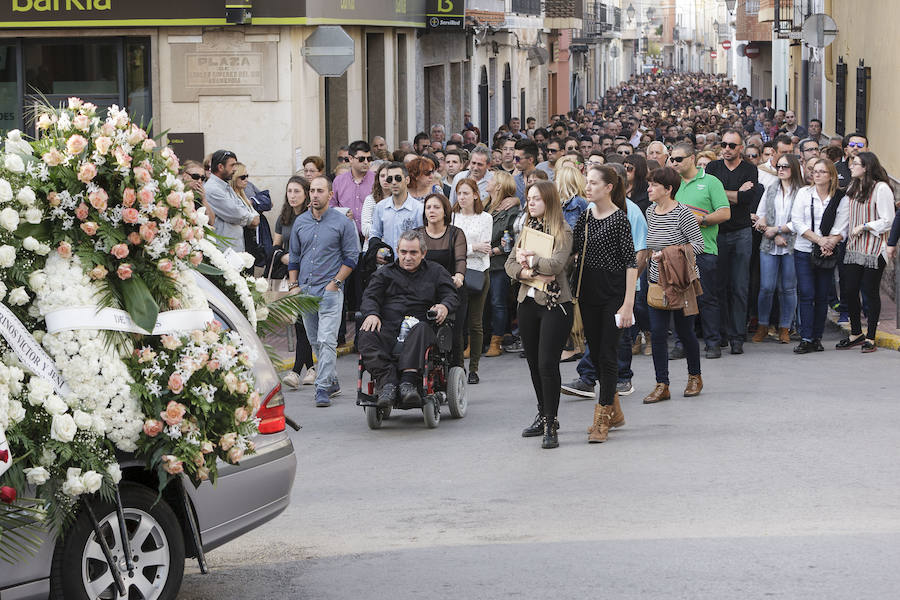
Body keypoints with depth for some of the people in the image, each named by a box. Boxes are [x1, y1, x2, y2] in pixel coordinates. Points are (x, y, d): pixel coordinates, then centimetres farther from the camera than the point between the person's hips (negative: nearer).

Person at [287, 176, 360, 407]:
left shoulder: (342, 222, -2)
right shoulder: (300, 222, 11)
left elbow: (351, 257, -1)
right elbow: (294, 256, 18)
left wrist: (335, 282, -9)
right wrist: (293, 285, 8)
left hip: (330, 290, -5)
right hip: (305, 290, 5)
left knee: (326, 340, -13)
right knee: (315, 342, 10)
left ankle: (323, 388, -14)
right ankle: (332, 381, 23)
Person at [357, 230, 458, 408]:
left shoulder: (436, 272, 23)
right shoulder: (384, 274, 25)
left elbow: (451, 296, 12)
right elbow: (370, 297, 11)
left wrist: (444, 307, -15)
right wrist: (372, 313, -14)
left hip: (418, 324, -1)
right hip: (387, 327, 1)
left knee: (420, 331, -40)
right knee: (366, 337, -33)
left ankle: (408, 382, -52)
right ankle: (387, 383, -46)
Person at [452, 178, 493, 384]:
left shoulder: (485, 218, 6)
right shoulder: (451, 217, 8)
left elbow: (485, 249, -1)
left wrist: (462, 249, -9)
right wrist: (474, 247, -7)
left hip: (478, 272, -1)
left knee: (475, 323, 1)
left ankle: (473, 368, 6)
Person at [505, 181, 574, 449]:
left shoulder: (562, 231, -6)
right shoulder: (527, 229, 13)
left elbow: (556, 264, -21)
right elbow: (510, 265, 7)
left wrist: (528, 259, -9)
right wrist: (530, 273, -11)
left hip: (555, 305, -6)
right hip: (528, 303, 6)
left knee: (548, 363, -11)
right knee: (533, 363, 11)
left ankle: (551, 426, -6)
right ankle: (543, 416, 25)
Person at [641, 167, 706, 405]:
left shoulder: (682, 213, -14)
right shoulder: (650, 212, 7)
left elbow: (699, 244, -15)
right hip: (658, 281, 6)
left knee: (684, 330, 5)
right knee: (657, 332, -2)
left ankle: (695, 377, 27)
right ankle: (662, 386, 1)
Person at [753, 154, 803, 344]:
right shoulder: (770, 191, 15)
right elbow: (760, 216, 11)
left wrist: (776, 229, -7)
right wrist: (774, 236, -4)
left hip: (792, 246, -3)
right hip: (769, 246, 3)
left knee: (788, 288, 3)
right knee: (766, 287, -2)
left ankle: (784, 328, 12)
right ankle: (763, 326, 10)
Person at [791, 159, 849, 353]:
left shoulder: (841, 199, 3)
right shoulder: (804, 193, 3)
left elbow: (842, 228, 0)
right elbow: (797, 222, -4)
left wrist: (830, 242, -19)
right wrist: (819, 239, -13)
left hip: (828, 253, 1)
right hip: (804, 251, -1)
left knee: (822, 296, 4)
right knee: (806, 294, -8)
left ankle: (817, 338, 12)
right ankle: (806, 339, -9)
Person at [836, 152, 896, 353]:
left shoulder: (881, 188, -10)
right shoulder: (853, 187, 15)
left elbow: (887, 221, -11)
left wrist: (863, 227, -13)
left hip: (873, 249, -7)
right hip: (854, 247, 7)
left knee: (871, 291, -2)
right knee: (850, 291, 5)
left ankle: (870, 338, 6)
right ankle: (856, 334, 19)